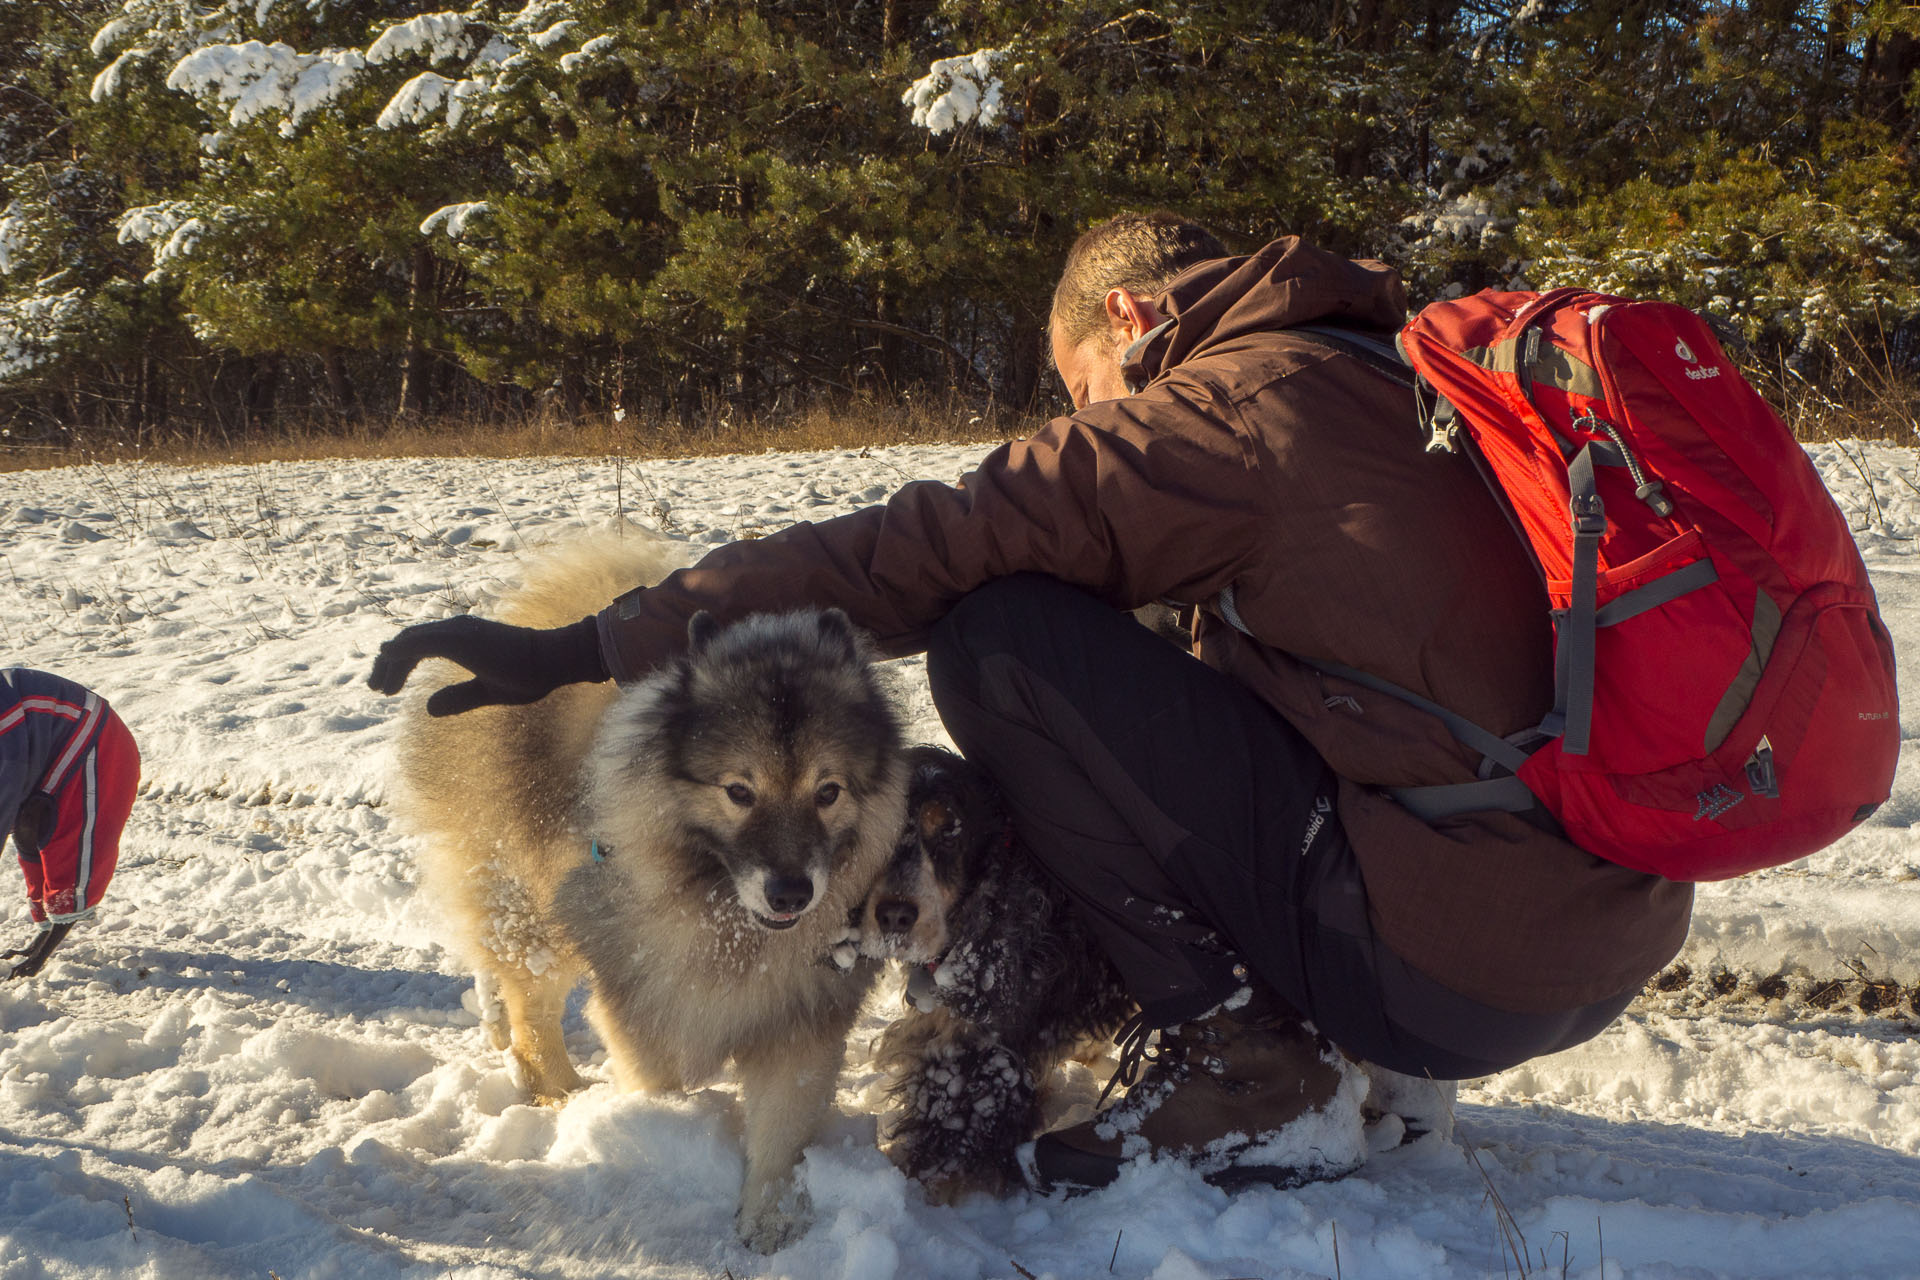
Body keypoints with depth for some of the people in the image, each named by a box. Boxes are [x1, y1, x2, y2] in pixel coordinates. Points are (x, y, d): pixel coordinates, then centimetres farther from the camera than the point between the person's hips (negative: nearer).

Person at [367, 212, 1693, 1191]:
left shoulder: (1236, 400, -8)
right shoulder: (1396, 387, 19)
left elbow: (923, 552, -13)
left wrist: (593, 644, -9)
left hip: (1455, 964, -9)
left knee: (999, 635, -9)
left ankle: (1240, 1069, -3)